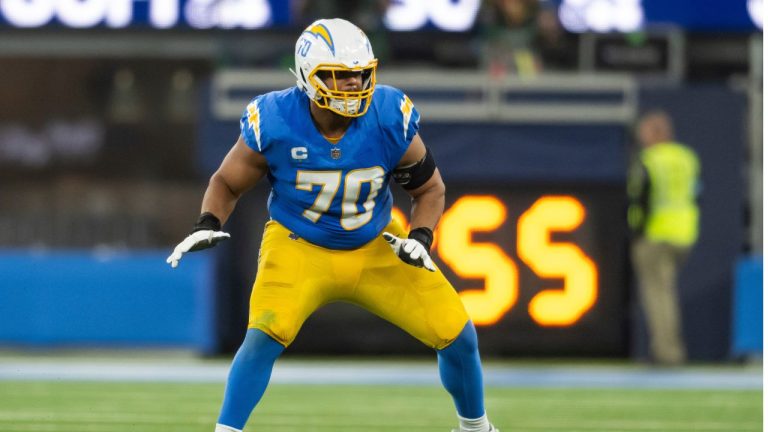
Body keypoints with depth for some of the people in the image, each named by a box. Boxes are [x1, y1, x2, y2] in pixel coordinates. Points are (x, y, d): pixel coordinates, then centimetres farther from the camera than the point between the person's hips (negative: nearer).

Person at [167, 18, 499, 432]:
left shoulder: (391, 120, -18)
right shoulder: (274, 124, -22)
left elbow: (429, 188, -1)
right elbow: (227, 182, -3)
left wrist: (420, 239, -18)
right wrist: (208, 225, -21)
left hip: (378, 250, 2)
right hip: (300, 249, -2)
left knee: (457, 335, -1)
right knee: (265, 336, -28)